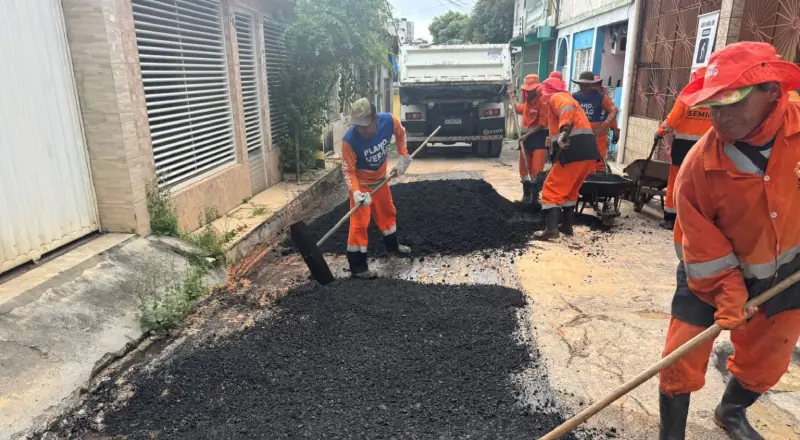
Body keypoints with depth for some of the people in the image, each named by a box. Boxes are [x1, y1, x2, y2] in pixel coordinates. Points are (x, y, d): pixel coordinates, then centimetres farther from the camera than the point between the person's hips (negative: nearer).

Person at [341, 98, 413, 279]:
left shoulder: (388, 121, -24)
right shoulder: (349, 140, -34)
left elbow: (401, 133, 1)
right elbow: (348, 170, -24)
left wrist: (403, 157, -3)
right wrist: (356, 192, -37)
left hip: (380, 178, 5)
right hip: (361, 182, -5)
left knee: (388, 212, 22)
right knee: (359, 223, -8)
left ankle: (392, 244, 47)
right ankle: (357, 265, 2)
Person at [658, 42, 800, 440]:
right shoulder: (698, 165, -27)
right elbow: (703, 246, -17)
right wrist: (727, 295, -18)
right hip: (713, 273, -3)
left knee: (765, 363, 21)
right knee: (682, 361, -2)